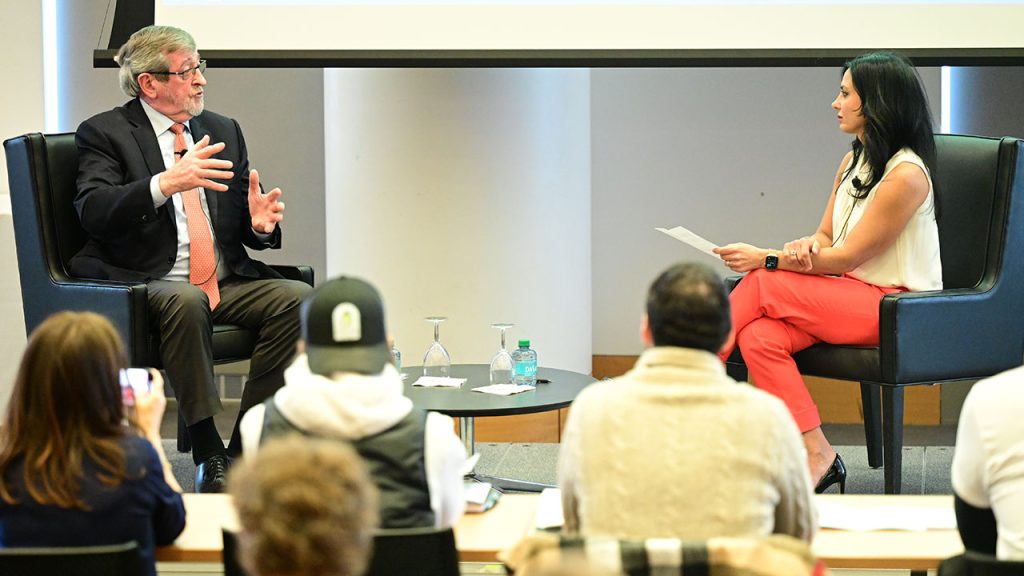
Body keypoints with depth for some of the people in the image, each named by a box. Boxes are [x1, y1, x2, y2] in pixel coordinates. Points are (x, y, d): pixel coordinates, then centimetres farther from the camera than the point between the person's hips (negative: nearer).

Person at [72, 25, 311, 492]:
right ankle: (208, 454, -27)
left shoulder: (224, 131, 17)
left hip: (226, 283, 5)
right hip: (149, 285, -5)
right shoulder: (105, 133, 0)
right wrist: (167, 183, -32)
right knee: (186, 303, -38)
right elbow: (92, 211, -17)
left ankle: (246, 448, -18)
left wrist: (259, 224, -7)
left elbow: (243, 224, 19)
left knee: (297, 297, -21)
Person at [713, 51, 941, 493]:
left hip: (894, 307, -8)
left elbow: (847, 257, -16)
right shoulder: (854, 162, 13)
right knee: (759, 337, -21)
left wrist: (767, 259, -15)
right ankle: (816, 456, -23)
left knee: (761, 286, -22)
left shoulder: (906, 175, -15)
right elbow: (826, 237, 15)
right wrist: (806, 245, -10)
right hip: (848, 298, 8)